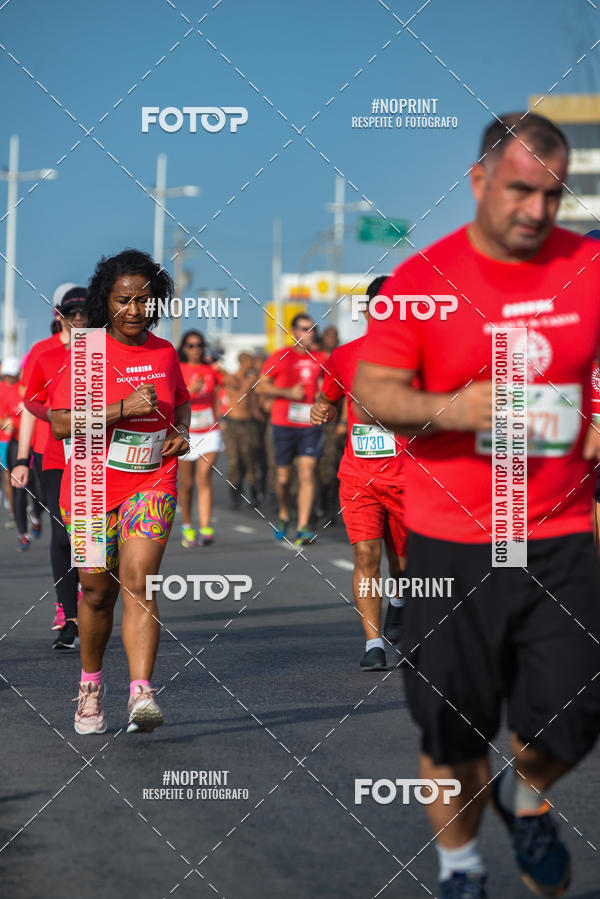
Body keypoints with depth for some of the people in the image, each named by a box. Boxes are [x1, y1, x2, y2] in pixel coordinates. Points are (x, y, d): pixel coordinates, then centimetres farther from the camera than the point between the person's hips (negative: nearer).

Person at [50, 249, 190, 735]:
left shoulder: (164, 352, 5)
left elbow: (181, 400, 26)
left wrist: (182, 431, 5)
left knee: (138, 583, -16)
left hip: (152, 483, 1)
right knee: (98, 591, 9)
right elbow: (61, 423, -14)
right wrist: (124, 408, -23)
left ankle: (141, 694, -24)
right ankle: (91, 684, 33)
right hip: (92, 486, -1)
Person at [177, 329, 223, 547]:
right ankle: (187, 528, 23)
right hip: (185, 433, 0)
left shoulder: (210, 370, 7)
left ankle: (205, 529, -20)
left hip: (209, 433, 0)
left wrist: (219, 369, -13)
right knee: (186, 484, 5)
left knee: (204, 479, -14)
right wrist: (190, 390, -25)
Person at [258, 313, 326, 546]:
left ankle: (302, 527, -13)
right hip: (284, 424, -2)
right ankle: (283, 515, 34)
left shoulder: (320, 358, 9)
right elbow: (261, 387, 0)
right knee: (283, 477, 5)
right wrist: (289, 392, -11)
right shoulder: (280, 357, 0)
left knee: (307, 472, -11)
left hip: (310, 424, 2)